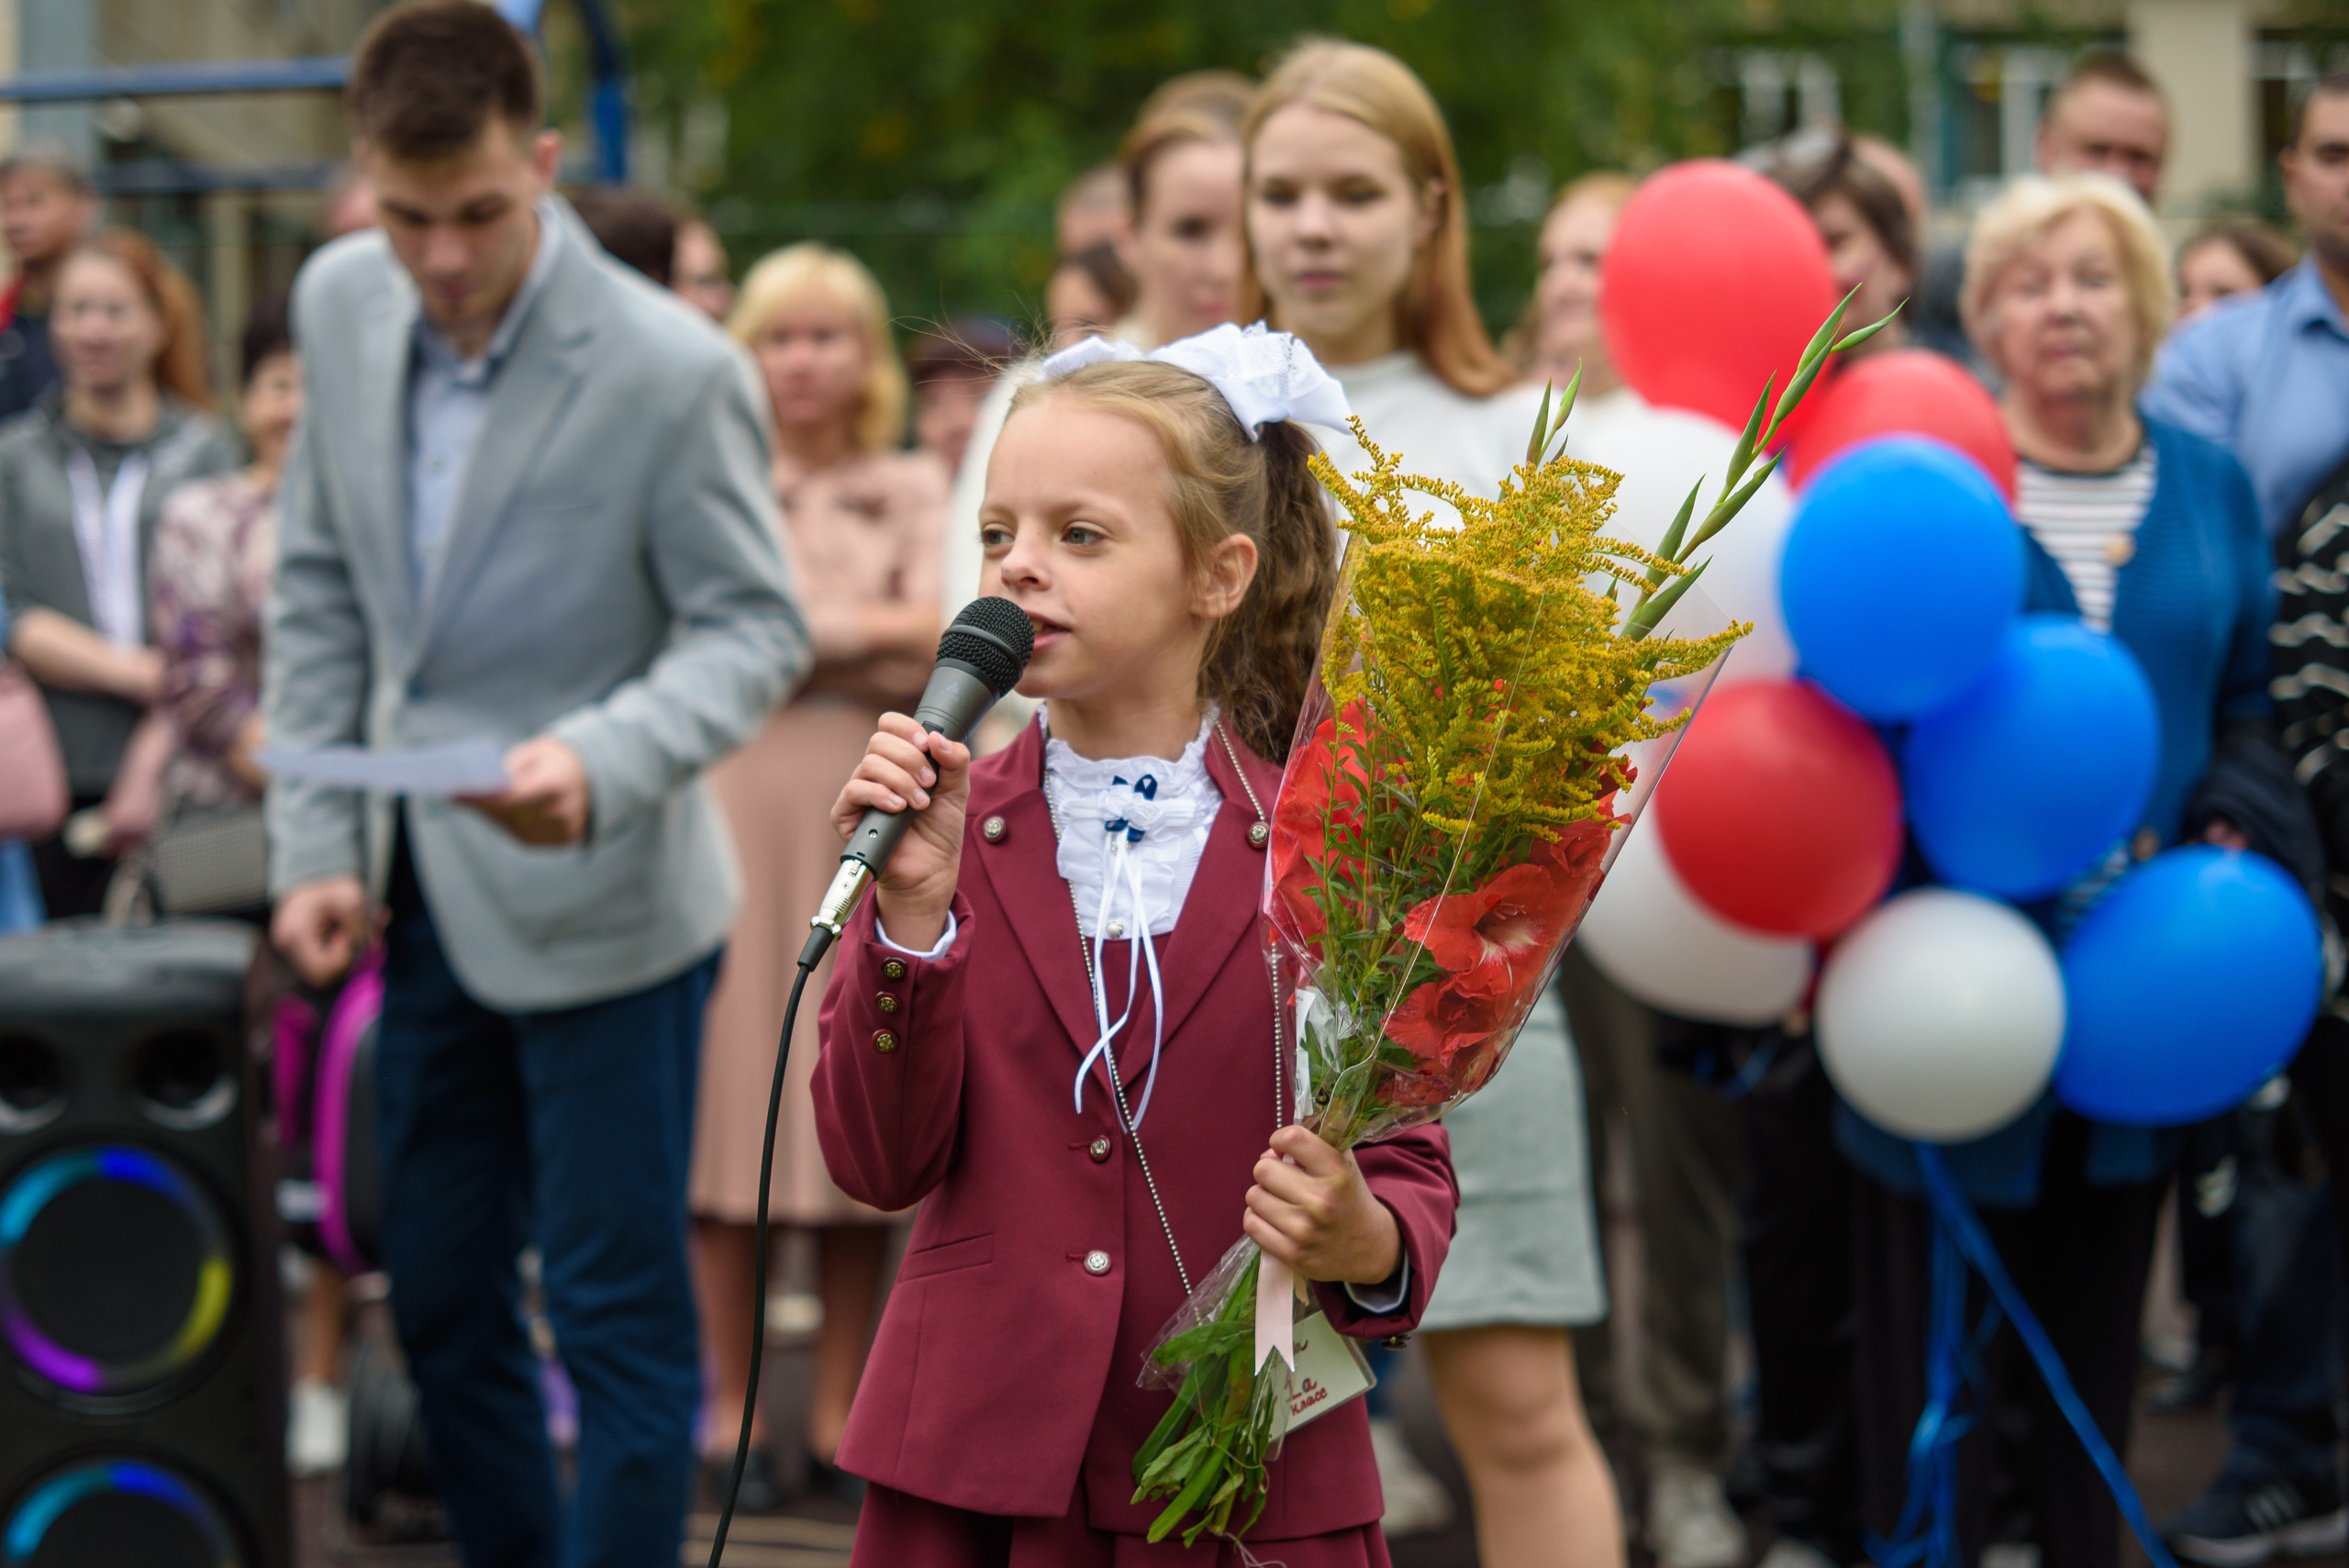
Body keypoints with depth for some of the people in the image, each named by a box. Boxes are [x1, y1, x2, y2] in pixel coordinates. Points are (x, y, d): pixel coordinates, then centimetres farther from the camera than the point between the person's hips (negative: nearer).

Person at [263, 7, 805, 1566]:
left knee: (618, 1312, 0)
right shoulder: (341, 303, -2)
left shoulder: (675, 371, -19)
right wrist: (314, 842, 2)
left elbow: (753, 628, -12)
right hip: (421, 894, 6)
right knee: (440, 1297, 16)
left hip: (596, 898, -6)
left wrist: (599, 762, -31)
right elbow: (320, 590, 7)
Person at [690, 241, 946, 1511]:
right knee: (727, 1088, -4)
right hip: (732, 798, -1)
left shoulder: (914, 488, 13)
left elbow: (938, 642, 0)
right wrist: (872, 635, -2)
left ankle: (839, 1408, 6)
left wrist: (801, 636, -4)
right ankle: (732, 1406, 2)